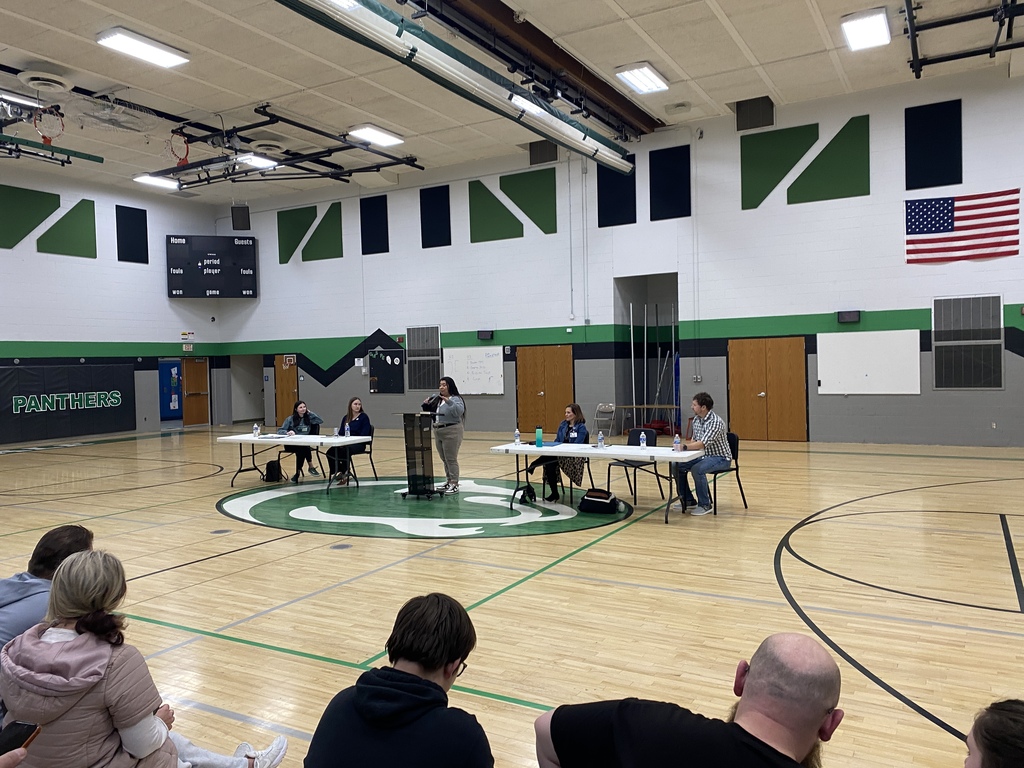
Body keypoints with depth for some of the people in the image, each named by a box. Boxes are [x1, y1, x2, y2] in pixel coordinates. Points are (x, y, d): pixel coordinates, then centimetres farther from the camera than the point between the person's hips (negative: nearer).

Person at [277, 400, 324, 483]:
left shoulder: (308, 418, 12)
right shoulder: (290, 419, 7)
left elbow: (321, 421, -1)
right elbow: (280, 431, 1)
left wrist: (310, 413, 3)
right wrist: (288, 432, -21)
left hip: (305, 443, 2)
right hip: (292, 444, -1)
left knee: (301, 451, -34)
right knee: (303, 447, -35)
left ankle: (298, 473, -22)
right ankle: (311, 467, -24)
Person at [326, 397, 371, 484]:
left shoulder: (364, 417, 0)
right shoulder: (346, 418, 16)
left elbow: (364, 435, -10)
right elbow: (340, 432, 12)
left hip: (358, 444, -5)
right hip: (345, 443, 5)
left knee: (345, 451, -35)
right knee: (330, 452, -23)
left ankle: (344, 473, -14)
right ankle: (336, 472, -9)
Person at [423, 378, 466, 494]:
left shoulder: (456, 399, -9)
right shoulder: (437, 399, 12)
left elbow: (459, 411, -27)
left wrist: (449, 402, -37)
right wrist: (427, 404, 3)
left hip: (452, 432, -8)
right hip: (438, 432, 8)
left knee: (451, 459, -6)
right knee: (444, 459, 14)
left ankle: (454, 485, -2)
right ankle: (448, 481, 24)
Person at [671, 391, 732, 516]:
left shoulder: (715, 422, -24)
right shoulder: (696, 419, 4)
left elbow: (703, 444, -33)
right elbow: (695, 440, 14)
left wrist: (684, 447, -34)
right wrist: (681, 444, -4)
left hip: (720, 458, -9)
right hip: (704, 455, 9)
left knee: (697, 469, -33)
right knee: (677, 466, -3)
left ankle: (705, 505, -17)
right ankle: (688, 500, 11)